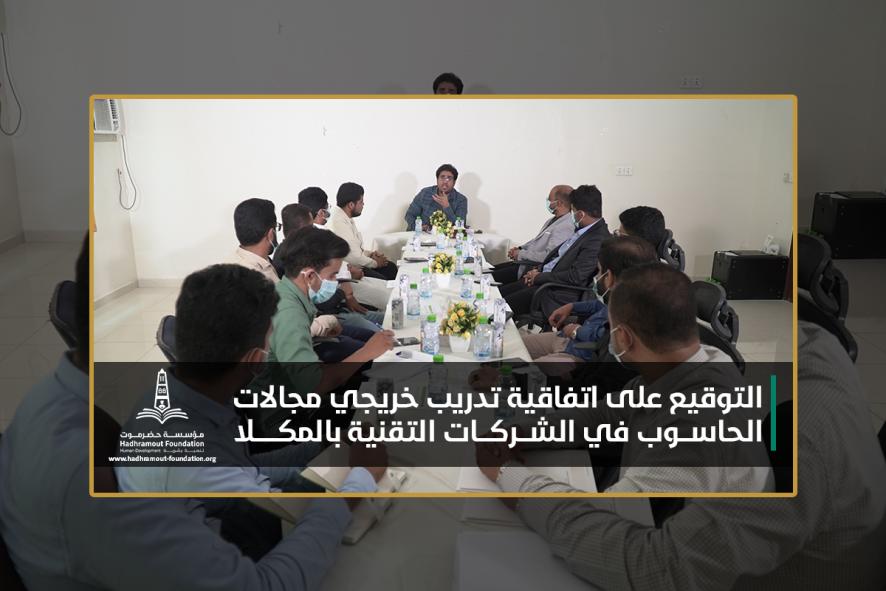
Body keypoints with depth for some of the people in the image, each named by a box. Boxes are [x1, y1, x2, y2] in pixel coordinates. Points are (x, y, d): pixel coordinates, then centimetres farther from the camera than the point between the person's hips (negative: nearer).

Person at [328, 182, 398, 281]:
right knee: (382, 280, -22)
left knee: (391, 268, 6)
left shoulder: (346, 218, 7)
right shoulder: (339, 223, -24)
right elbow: (353, 257, -24)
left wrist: (369, 254, 4)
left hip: (354, 263, 10)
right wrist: (375, 263, -8)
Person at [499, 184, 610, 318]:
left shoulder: (598, 240, -21)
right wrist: (538, 270, 5)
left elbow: (575, 277, -23)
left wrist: (539, 276, -14)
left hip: (559, 294, -9)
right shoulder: (583, 229, 9)